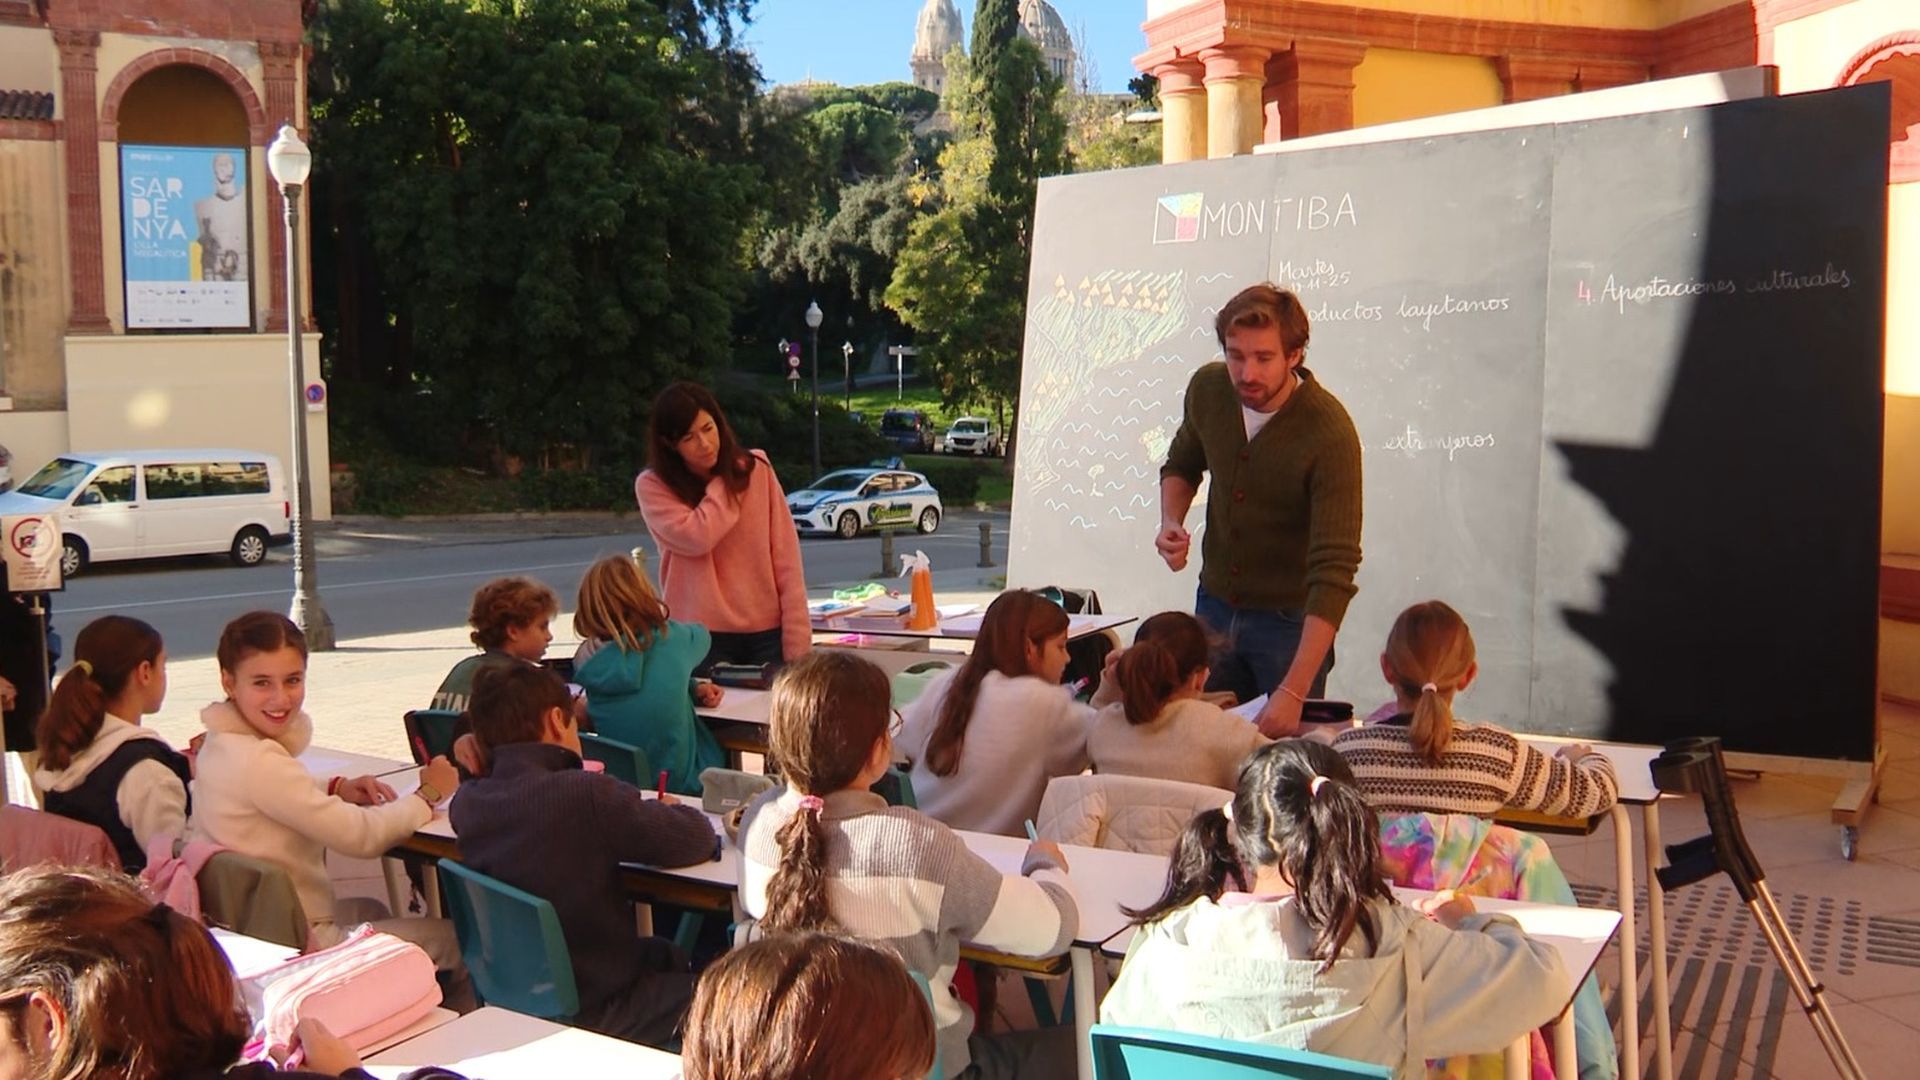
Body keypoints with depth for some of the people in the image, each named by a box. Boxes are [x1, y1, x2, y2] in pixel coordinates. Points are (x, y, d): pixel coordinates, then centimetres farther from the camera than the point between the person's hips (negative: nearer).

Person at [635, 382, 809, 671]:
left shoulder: (757, 470, 4)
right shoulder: (653, 486, 0)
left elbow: (786, 561, 1)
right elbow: (696, 538, -17)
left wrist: (797, 642, -5)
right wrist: (724, 483, -3)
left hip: (767, 634, 2)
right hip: (701, 639, -2)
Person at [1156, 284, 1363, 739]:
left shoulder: (1330, 433, -27)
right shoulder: (1207, 389, -10)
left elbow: (1334, 571, -31)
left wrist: (1293, 693, -37)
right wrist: (1171, 522, -10)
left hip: (1291, 618, -5)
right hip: (1214, 603, 5)